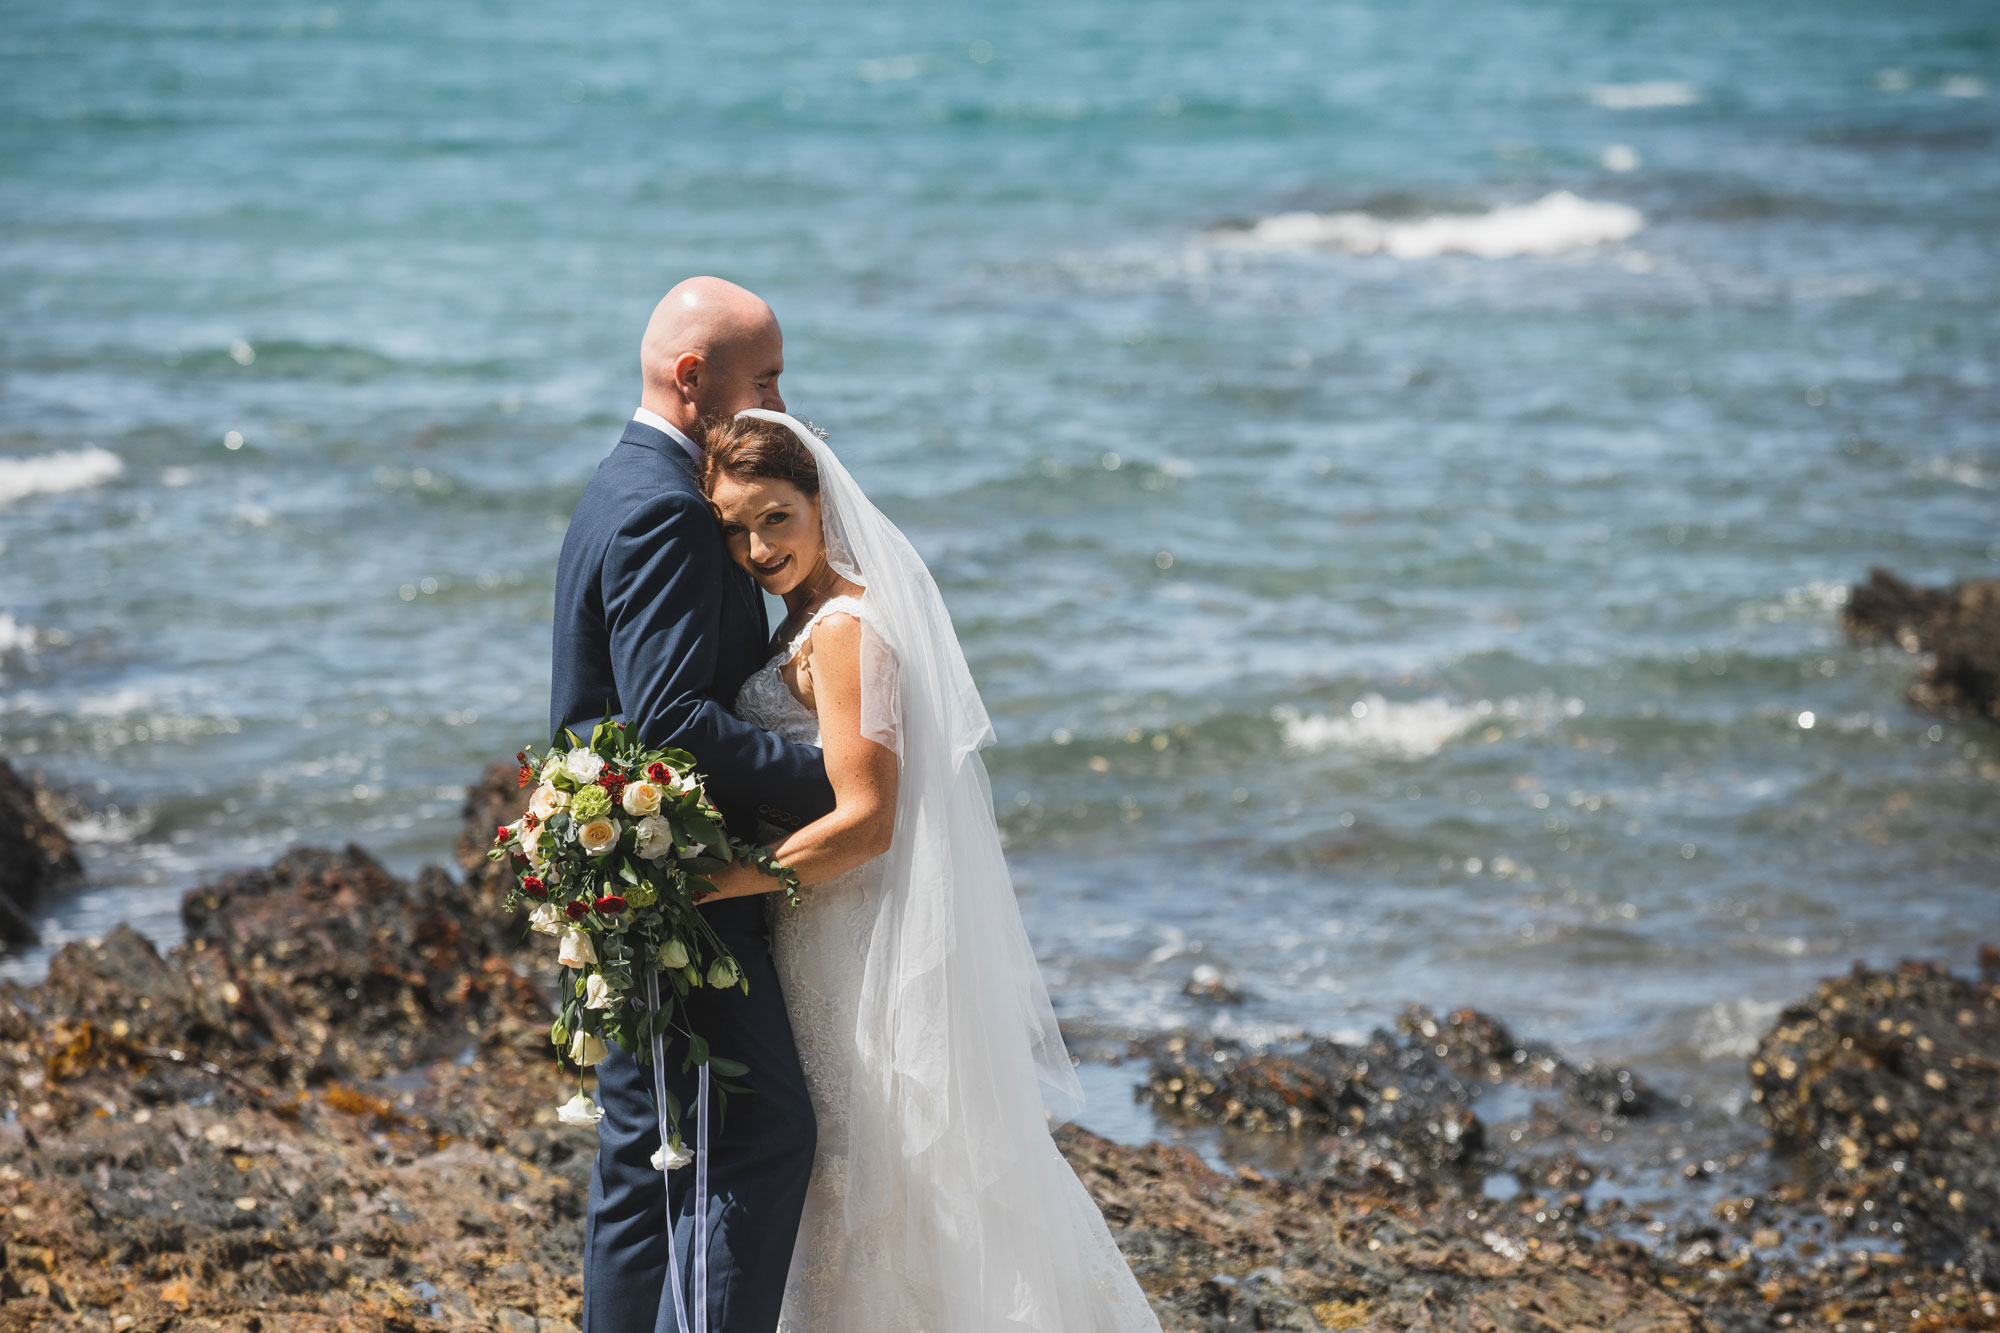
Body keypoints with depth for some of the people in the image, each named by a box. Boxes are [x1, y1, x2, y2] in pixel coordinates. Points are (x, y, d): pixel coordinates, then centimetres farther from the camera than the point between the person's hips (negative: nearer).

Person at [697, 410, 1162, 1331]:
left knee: (871, 1173, -1)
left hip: (863, 938, -10)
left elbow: (864, 822, -23)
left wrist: (709, 882, -23)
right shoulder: (810, 620, 11)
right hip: (826, 939, 10)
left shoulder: (843, 631, -18)